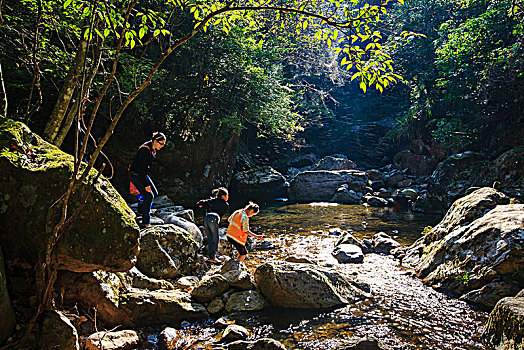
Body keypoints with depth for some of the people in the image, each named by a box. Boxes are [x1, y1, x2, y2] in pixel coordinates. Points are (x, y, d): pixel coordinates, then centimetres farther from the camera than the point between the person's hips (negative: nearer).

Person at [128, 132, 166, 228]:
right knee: (149, 196, -13)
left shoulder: (153, 149, 2)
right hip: (135, 175, -9)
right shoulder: (145, 149, -26)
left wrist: (147, 180, 21)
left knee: (154, 193, 8)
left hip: (143, 174, 9)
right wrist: (146, 185, -25)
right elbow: (141, 168, -26)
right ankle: (145, 222, -4)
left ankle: (141, 209, 30)